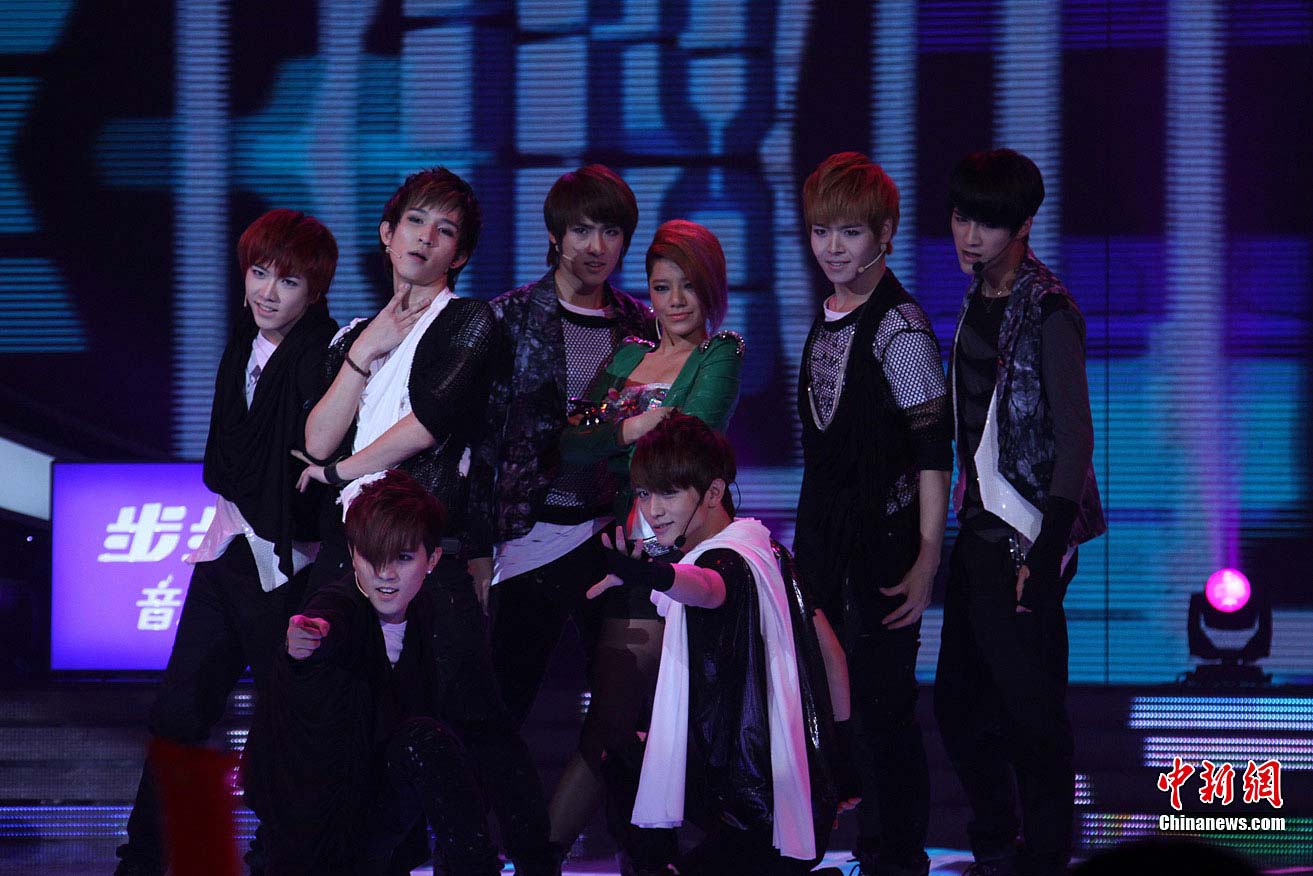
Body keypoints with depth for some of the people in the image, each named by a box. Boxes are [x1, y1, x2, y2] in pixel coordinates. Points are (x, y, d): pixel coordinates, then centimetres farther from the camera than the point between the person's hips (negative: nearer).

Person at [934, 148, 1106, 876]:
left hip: (1025, 540, -8)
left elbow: (1075, 438, -15)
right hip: (980, 534, 8)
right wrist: (965, 514, 13)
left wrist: (1045, 554, -20)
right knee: (959, 704, 13)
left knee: (1031, 707, -2)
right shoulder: (980, 301, 10)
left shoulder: (1046, 311, -13)